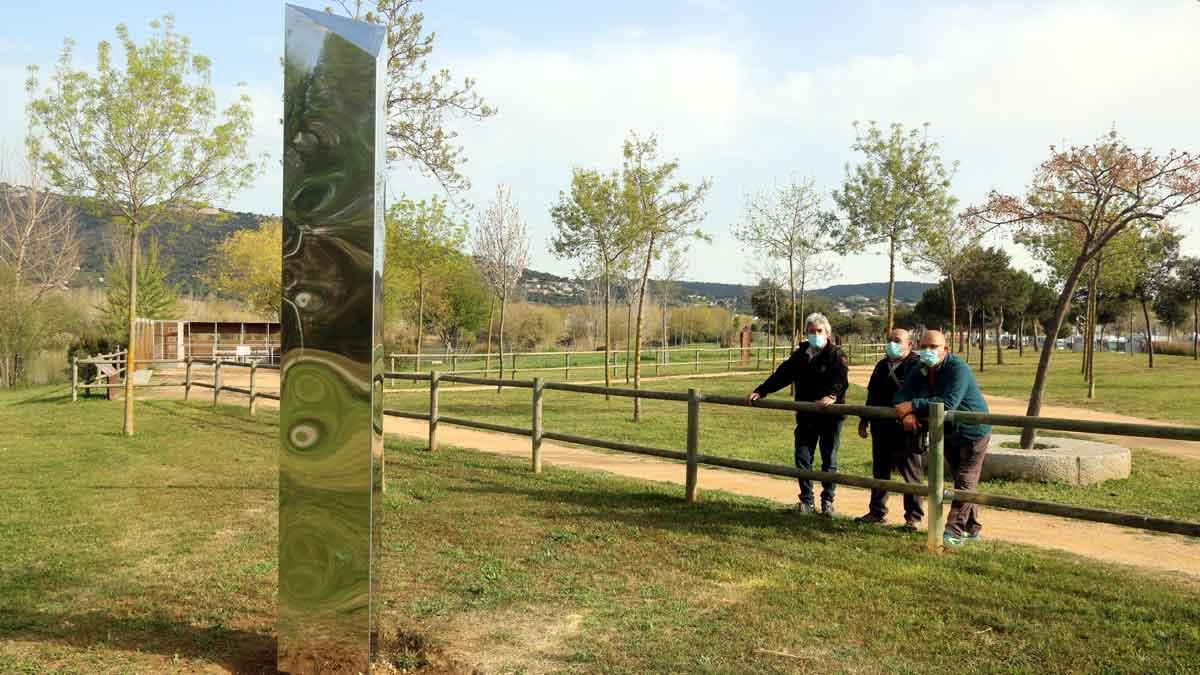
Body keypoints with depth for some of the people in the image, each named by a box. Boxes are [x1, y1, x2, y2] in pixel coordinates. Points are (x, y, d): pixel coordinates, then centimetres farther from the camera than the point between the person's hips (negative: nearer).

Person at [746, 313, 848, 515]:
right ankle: (806, 500, 16)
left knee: (829, 459, 6)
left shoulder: (836, 355, -7)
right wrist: (760, 391, -2)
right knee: (802, 458, 5)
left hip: (830, 416, -4)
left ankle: (828, 500, 20)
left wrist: (832, 395, -44)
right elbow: (781, 375, 8)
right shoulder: (800, 354, 9)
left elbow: (840, 380, -24)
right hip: (805, 416, 5)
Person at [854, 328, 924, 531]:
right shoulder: (882, 365, 15)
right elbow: (872, 394, 21)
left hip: (906, 429, -8)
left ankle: (913, 517, 12)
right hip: (882, 427, 8)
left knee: (912, 473, 2)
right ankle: (877, 512, 27)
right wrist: (864, 421, 21)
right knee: (880, 471, 15)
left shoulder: (917, 365, -10)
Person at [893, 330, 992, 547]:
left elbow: (948, 403, -38)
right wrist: (906, 414, -29)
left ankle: (955, 532, -11)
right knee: (964, 482, 15)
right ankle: (972, 529, 25)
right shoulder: (920, 371, -2)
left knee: (965, 482, -9)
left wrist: (913, 405, -35)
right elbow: (901, 397, -6)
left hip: (973, 432, -7)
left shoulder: (958, 369, -25)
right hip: (949, 433, 7)